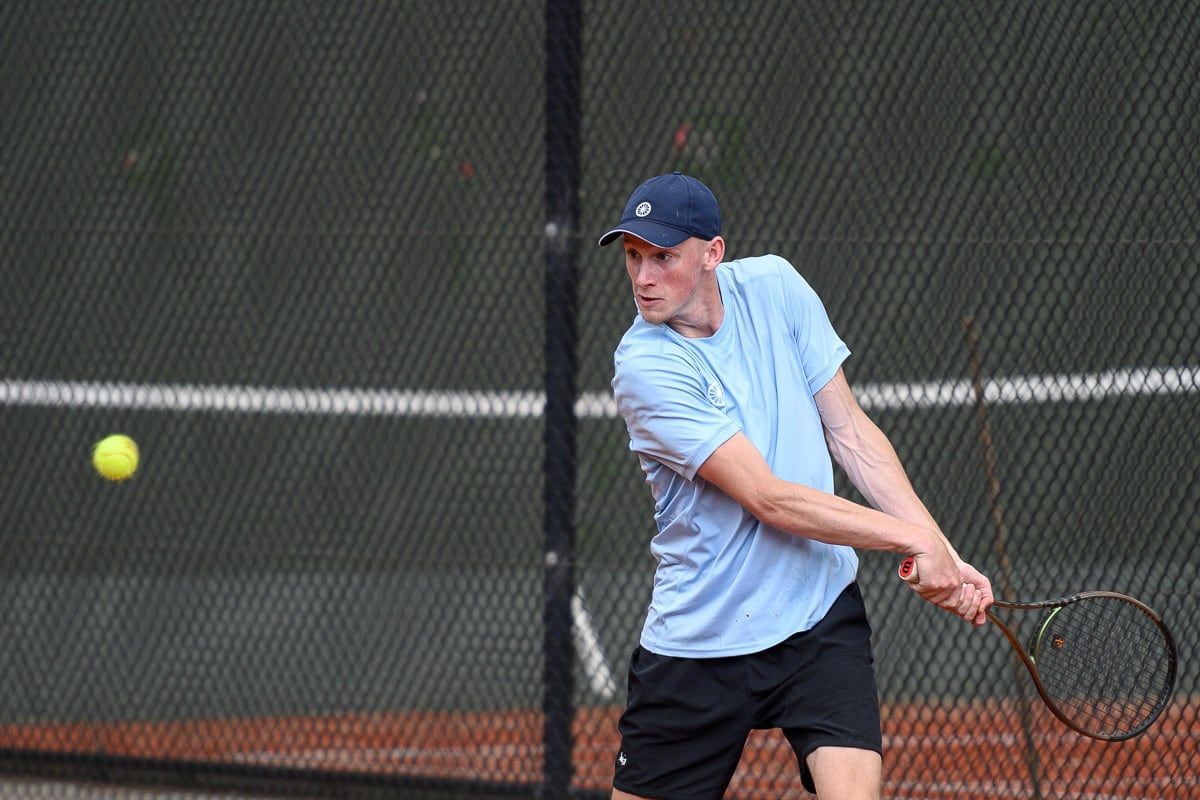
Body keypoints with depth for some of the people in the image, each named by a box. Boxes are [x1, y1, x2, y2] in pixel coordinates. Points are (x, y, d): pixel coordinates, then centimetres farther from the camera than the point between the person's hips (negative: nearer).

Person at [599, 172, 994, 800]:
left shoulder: (772, 286, -1)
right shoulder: (646, 367, -17)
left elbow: (850, 432, 4)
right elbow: (769, 499, -21)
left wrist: (944, 555, -4)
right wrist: (915, 540, -19)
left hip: (820, 614, 3)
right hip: (699, 640, -2)